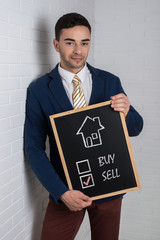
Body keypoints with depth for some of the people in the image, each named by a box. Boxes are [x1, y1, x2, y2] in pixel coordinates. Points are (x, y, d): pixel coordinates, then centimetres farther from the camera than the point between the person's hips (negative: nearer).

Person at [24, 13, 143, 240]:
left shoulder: (110, 82, -1)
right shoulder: (38, 90, -6)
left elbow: (136, 127, 5)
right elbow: (34, 149, -7)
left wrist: (126, 113, -19)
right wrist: (61, 192, -18)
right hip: (66, 190, -1)